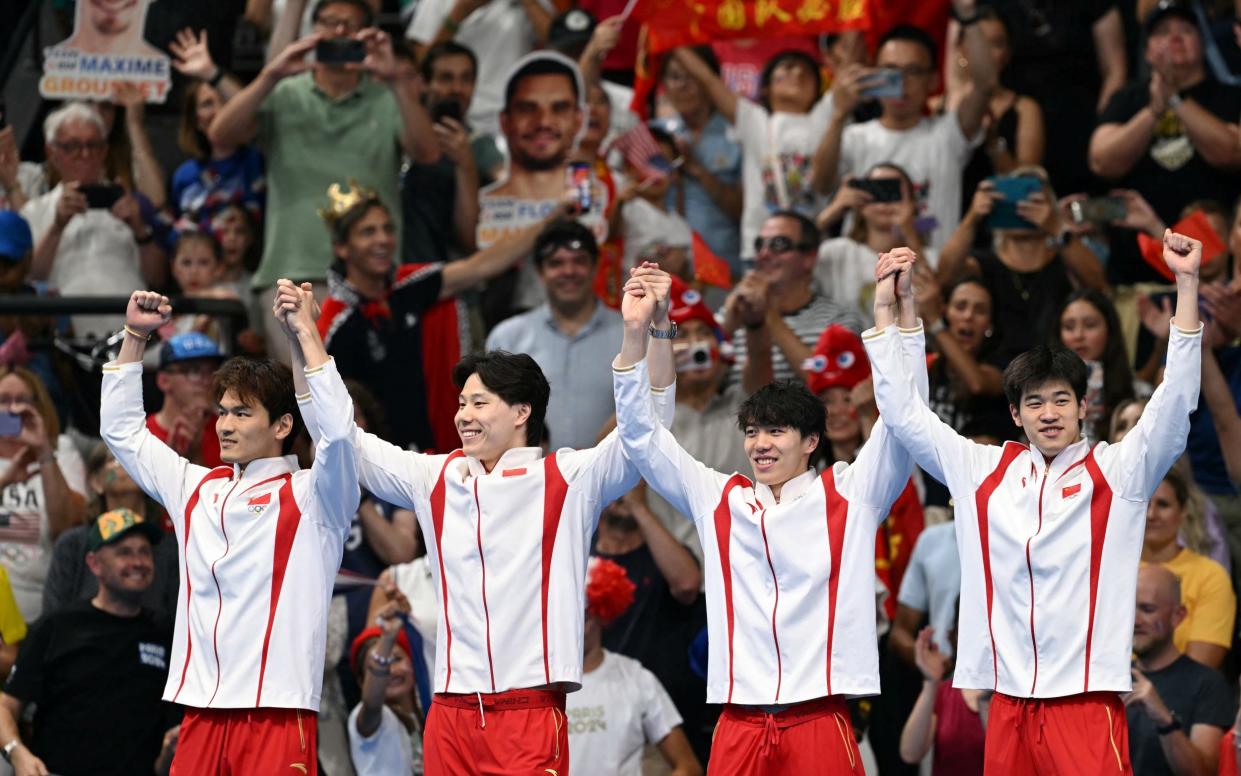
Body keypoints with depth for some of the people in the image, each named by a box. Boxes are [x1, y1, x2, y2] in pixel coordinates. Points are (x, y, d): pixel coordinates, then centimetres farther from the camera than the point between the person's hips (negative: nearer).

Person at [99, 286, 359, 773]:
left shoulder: (309, 495, 1)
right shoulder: (196, 490, 17)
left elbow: (337, 428, -18)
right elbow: (121, 429, 25)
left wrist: (304, 332, -14)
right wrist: (135, 336, 18)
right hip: (200, 713, 5)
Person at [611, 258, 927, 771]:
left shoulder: (848, 494, 8)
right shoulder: (717, 499, 14)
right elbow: (641, 436, 12)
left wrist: (896, 310, -11)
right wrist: (637, 332, 1)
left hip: (820, 724, -2)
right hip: (738, 729, 2)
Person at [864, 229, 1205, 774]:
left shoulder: (1118, 471, 3)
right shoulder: (982, 472, 12)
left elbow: (1174, 403, -7)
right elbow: (903, 413, 16)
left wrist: (1186, 283, -15)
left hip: (1085, 703, -3)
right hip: (1008, 706, 3)